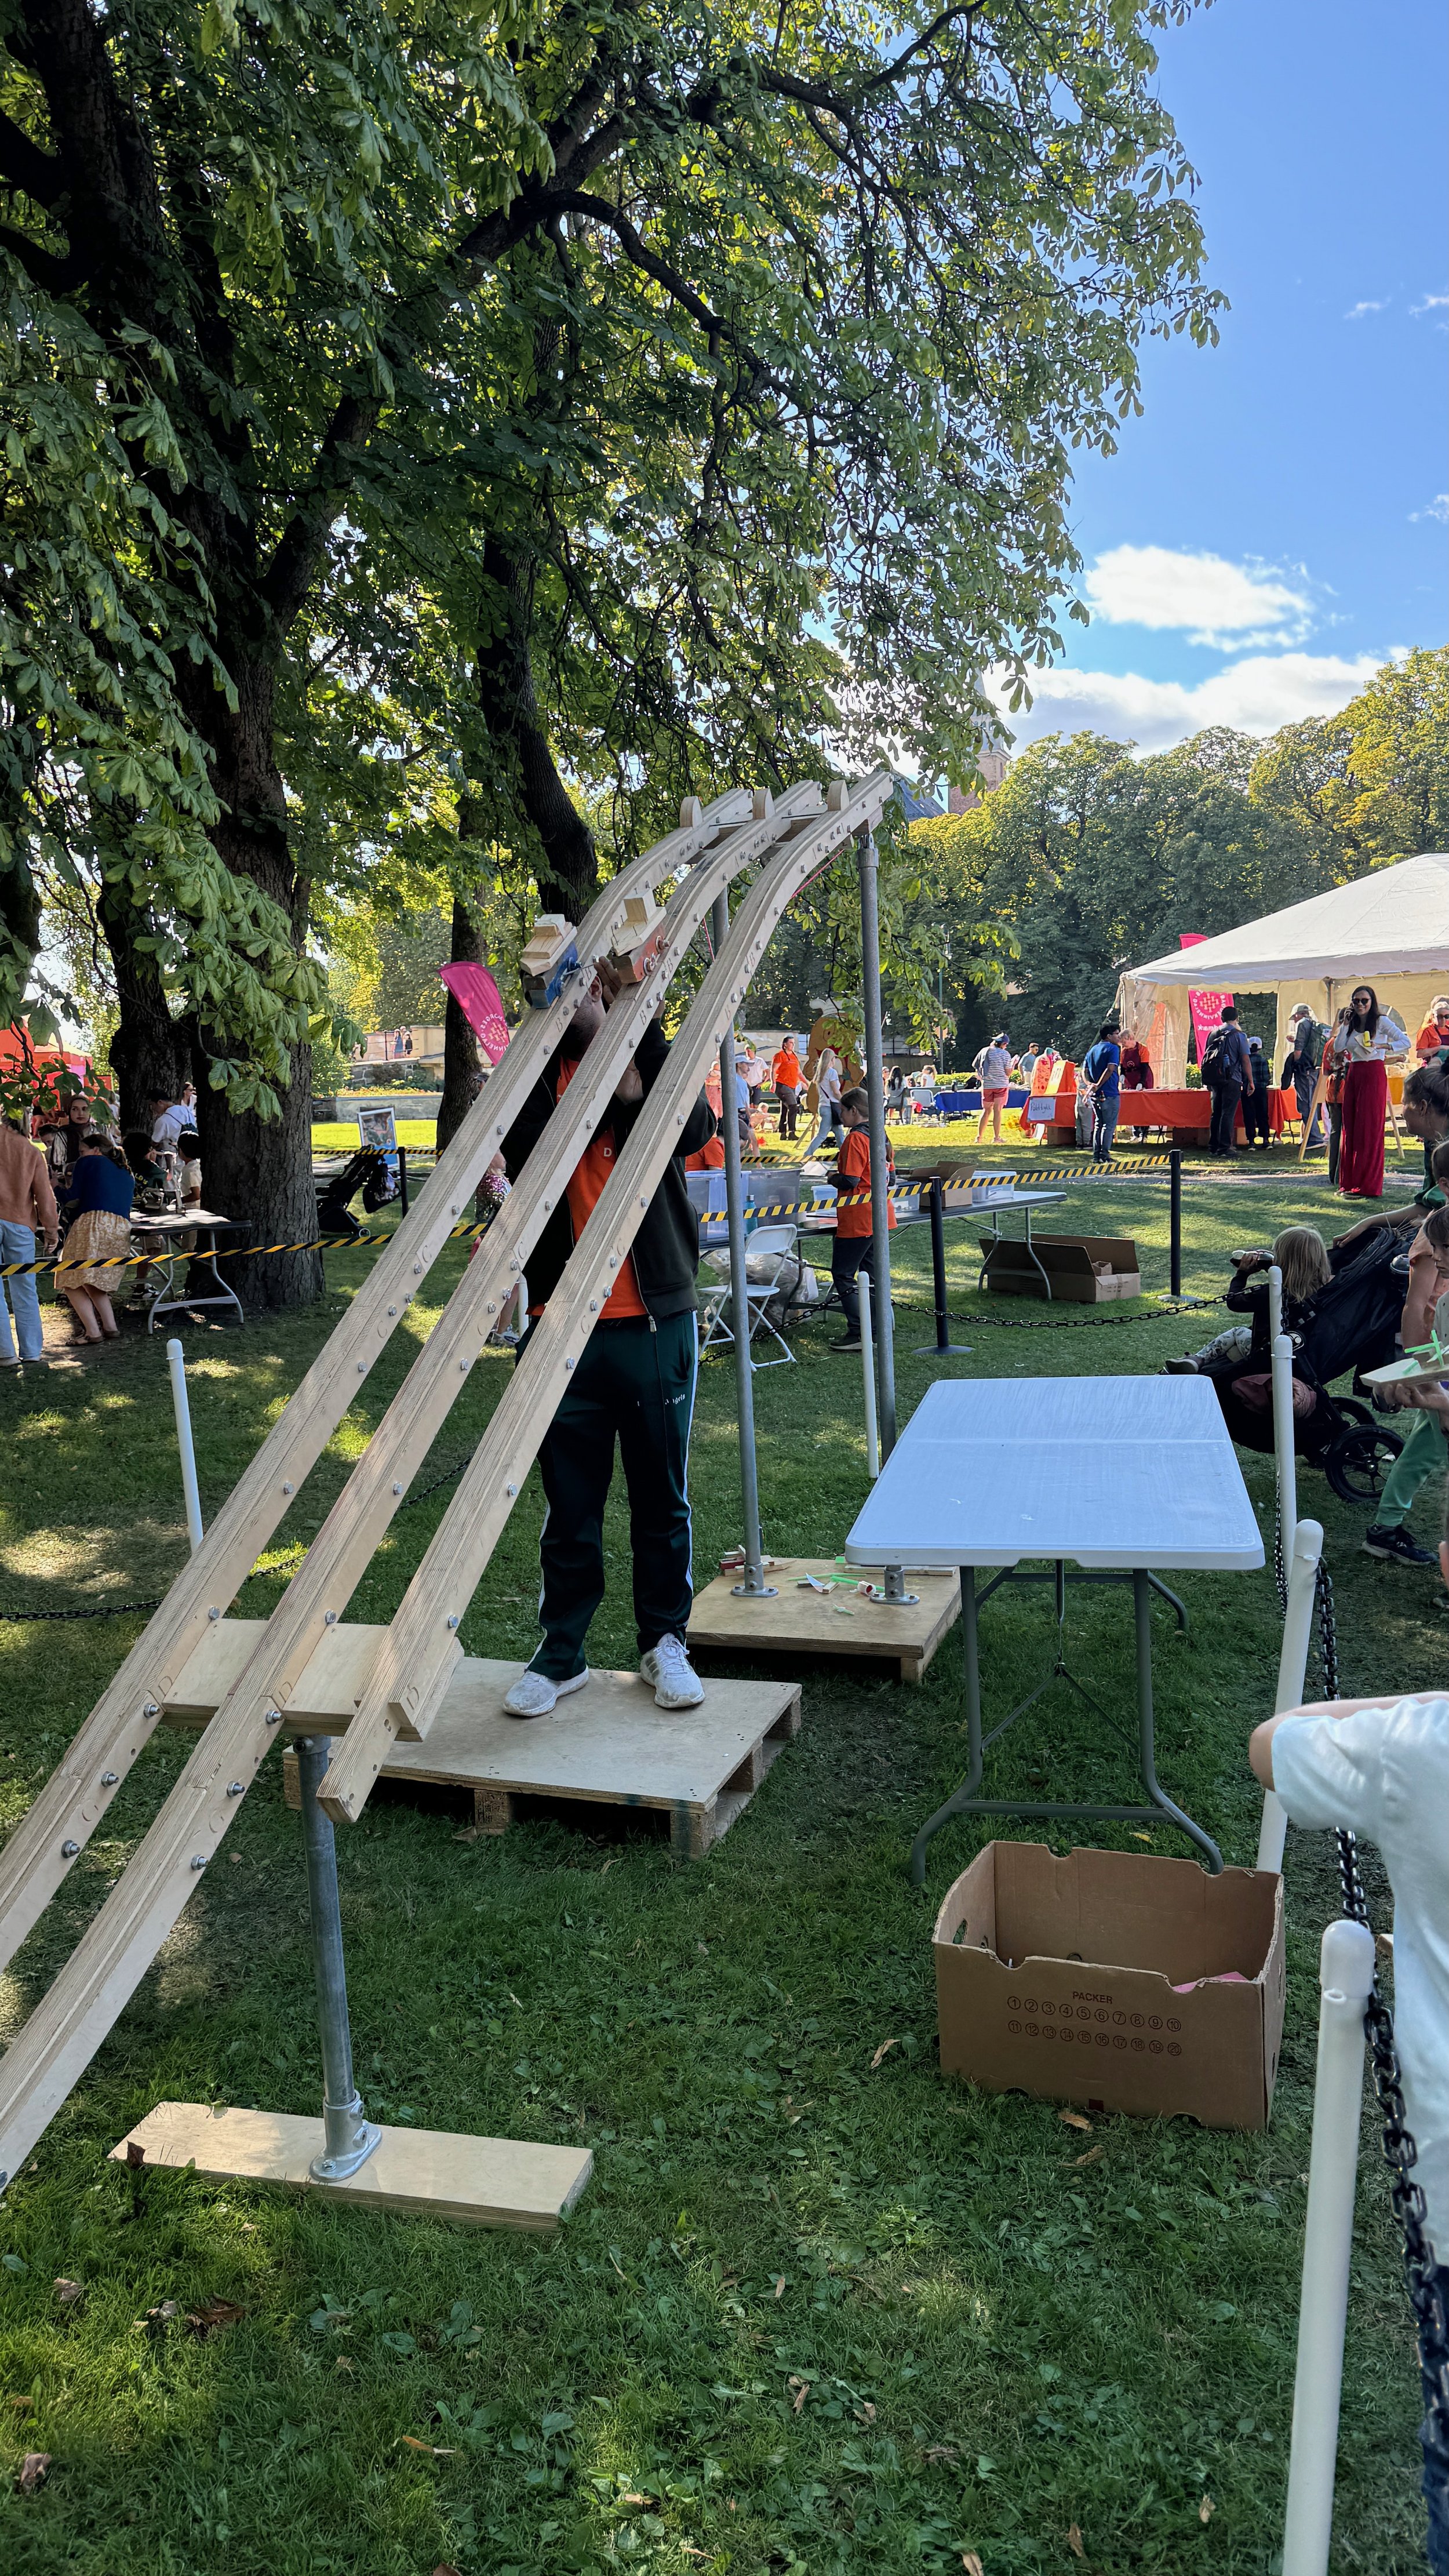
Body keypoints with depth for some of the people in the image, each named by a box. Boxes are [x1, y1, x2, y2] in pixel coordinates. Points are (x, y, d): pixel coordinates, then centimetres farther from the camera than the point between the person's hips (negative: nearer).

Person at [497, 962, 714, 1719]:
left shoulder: (654, 1058, 3)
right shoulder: (535, 1072, 5)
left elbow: (694, 1129, -18)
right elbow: (526, 1156, -11)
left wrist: (640, 1028, -22)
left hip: (653, 1321, 0)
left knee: (662, 1497, 10)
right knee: (569, 1504, 8)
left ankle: (664, 1642, 26)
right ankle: (561, 1654, 22)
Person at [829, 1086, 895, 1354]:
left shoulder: (855, 1138, -17)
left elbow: (850, 1181, -21)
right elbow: (891, 1176, 16)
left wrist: (833, 1178, -2)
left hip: (858, 1219, -9)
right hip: (880, 1216, 9)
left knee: (842, 1274, -3)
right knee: (871, 1272, 16)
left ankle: (858, 1334, -6)